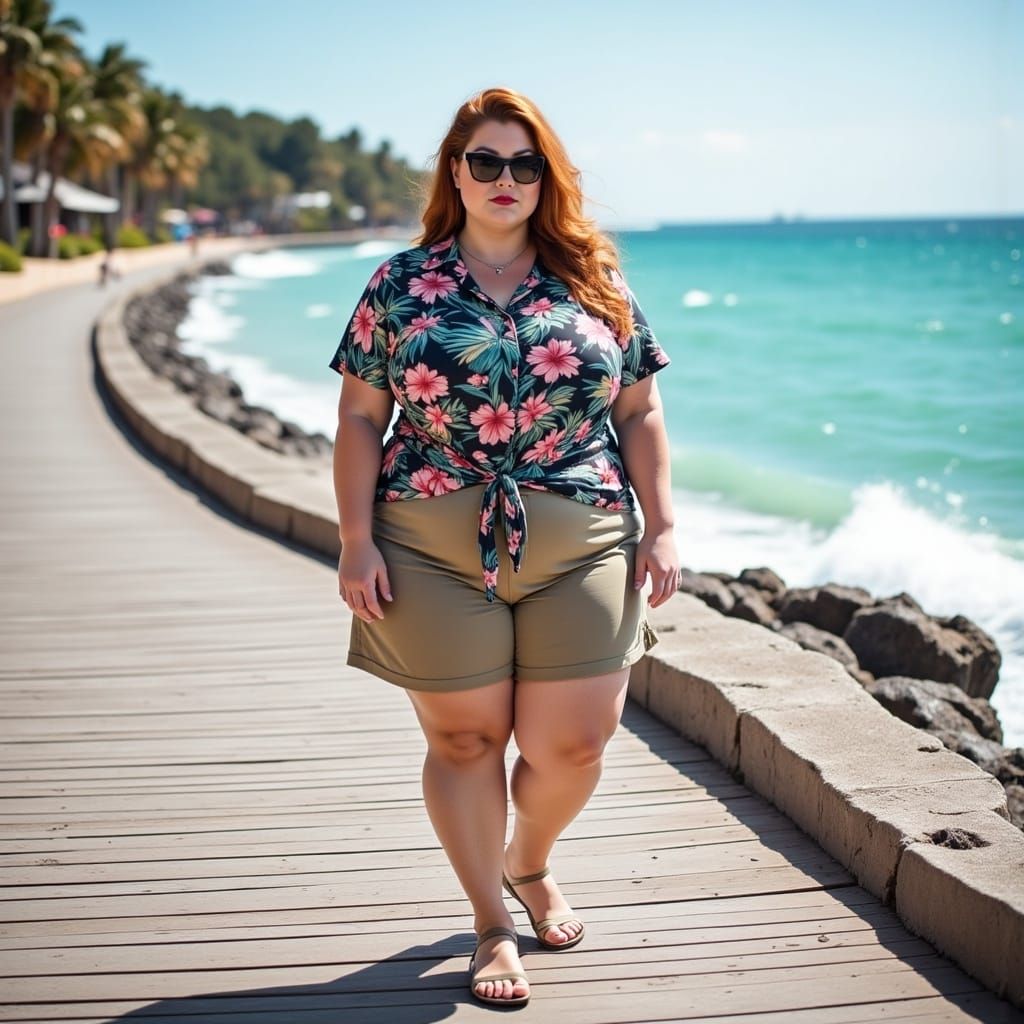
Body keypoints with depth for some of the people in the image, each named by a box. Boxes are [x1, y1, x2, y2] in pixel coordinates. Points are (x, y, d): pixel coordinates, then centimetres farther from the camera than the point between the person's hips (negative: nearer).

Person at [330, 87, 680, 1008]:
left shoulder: (597, 284, 7)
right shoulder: (401, 285, 3)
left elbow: (640, 413, 9)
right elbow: (360, 421, 2)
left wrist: (661, 527, 2)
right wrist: (357, 541, -5)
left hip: (581, 550, 1)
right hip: (434, 552, -1)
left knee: (572, 743, 3)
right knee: (464, 737, 6)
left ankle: (529, 864, 36)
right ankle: (493, 924, 24)